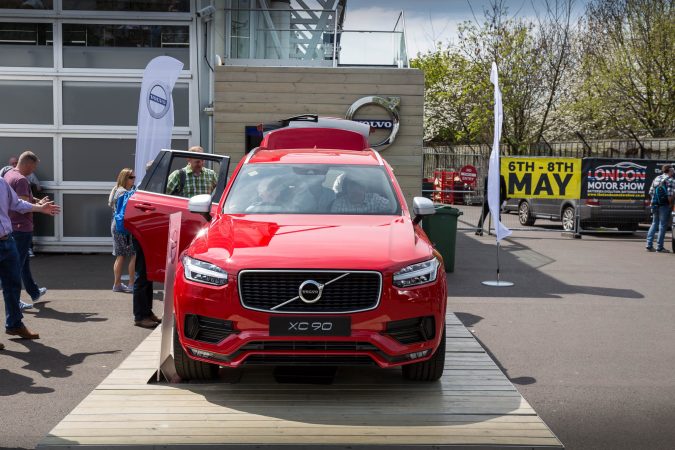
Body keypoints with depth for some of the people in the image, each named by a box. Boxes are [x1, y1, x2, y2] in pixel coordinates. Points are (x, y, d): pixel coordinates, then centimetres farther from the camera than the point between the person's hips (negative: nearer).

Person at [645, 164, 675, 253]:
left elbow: (650, 192, 13)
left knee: (654, 223, 17)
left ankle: (649, 245, 14)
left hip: (655, 205, 7)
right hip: (664, 205, -7)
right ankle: (659, 247, 3)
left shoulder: (656, 179, 13)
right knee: (662, 225, 0)